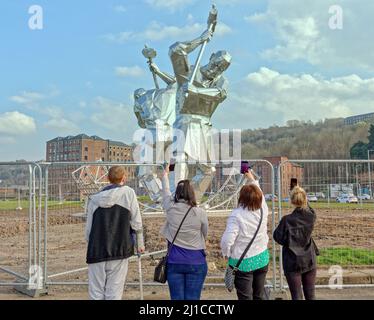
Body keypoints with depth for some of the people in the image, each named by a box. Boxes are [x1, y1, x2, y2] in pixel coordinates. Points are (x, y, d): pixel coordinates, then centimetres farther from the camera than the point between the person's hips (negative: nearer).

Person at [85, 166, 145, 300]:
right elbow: (136, 223, -1)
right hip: (119, 250, -2)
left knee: (96, 293, 11)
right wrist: (140, 244, 11)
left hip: (97, 252, 3)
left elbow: (88, 229, 8)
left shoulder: (94, 198, 7)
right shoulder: (128, 193, -1)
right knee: (114, 293, 3)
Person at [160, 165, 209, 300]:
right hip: (196, 263, -1)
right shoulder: (200, 213, -11)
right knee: (193, 298, 6)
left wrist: (165, 175, 33)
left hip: (174, 262, 2)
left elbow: (166, 192, 15)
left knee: (177, 298, 9)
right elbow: (205, 235, 5)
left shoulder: (170, 209, -7)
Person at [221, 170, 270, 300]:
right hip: (262, 259, 5)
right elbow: (260, 194, 16)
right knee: (260, 295, 21)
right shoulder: (263, 210, -6)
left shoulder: (237, 215, -22)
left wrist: (226, 254, -5)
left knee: (245, 297, 5)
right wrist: (251, 178, 29)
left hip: (243, 262, -5)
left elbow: (227, 240, -26)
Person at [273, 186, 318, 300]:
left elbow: (279, 238, -11)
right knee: (310, 294, 16)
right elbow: (307, 209, 17)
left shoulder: (287, 220, -19)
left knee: (297, 295, 6)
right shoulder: (311, 216, -7)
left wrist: (281, 225, 2)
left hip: (293, 263, -4)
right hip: (310, 261, 4)